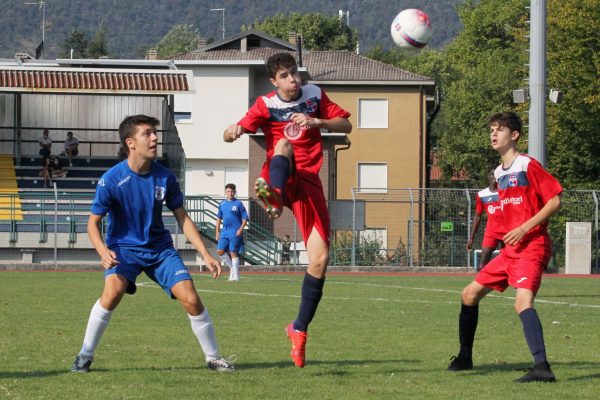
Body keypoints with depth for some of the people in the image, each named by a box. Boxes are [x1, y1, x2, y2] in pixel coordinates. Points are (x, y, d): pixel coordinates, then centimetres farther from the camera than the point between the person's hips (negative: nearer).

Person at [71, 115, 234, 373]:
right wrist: (103, 252, -28)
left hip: (160, 247, 3)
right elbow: (93, 222, -8)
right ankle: (85, 356, -15)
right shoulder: (111, 180, -16)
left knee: (191, 299, -8)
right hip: (123, 247, -3)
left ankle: (213, 357, 12)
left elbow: (183, 219, 4)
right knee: (113, 291, -30)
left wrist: (206, 255, -2)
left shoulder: (164, 177, -6)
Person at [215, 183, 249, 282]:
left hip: (235, 233, -5)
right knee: (220, 251, -3)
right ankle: (232, 267, 17)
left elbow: (245, 218, -3)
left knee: (233, 253, -6)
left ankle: (235, 275, 0)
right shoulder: (222, 204, 12)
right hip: (225, 232, 5)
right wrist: (217, 232, 15)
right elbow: (219, 218, 20)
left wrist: (241, 229, -16)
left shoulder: (238, 204, -3)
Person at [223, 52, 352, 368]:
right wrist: (233, 131, -30)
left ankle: (299, 329, 8)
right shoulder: (266, 105, 2)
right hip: (278, 177, -2)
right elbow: (230, 135, -4)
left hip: (308, 182, 2)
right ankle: (274, 198, -71)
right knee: (283, 144, -36)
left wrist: (315, 121, -12)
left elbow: (346, 125, 7)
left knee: (320, 259, -8)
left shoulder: (315, 95, 9)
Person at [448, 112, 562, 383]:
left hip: (532, 247, -9)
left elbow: (555, 200, -13)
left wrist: (525, 228, -19)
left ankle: (542, 368, -38)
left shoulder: (528, 166, -10)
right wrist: (510, 233, 13)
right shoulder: (499, 173, 16)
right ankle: (464, 358, 28)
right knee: (470, 294, 13)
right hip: (509, 249, 9)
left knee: (523, 302, -29)